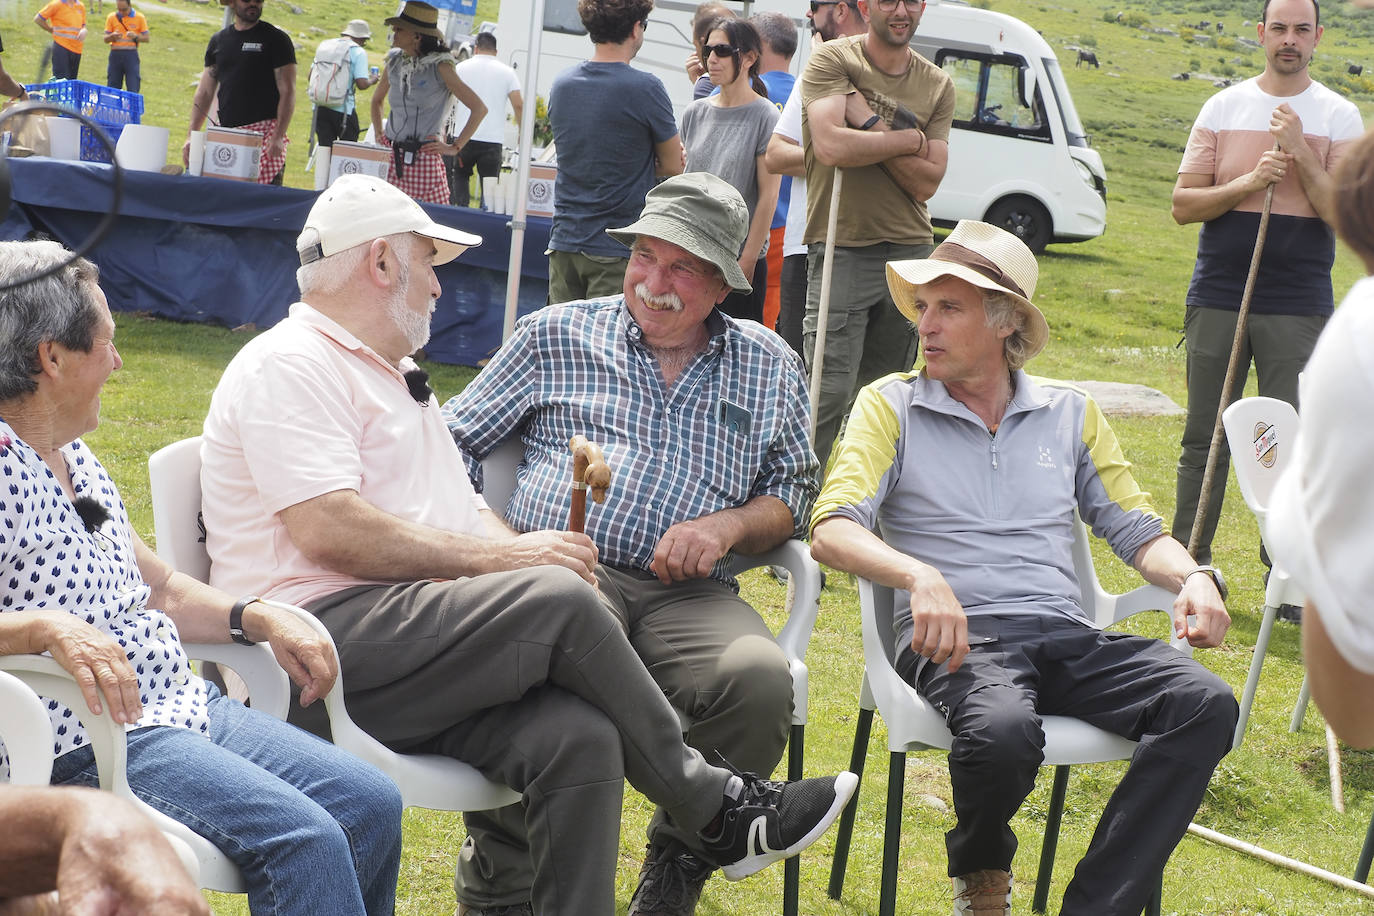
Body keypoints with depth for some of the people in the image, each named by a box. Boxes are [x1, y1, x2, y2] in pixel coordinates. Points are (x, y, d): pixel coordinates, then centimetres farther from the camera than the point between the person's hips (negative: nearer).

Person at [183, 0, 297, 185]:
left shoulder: (276, 40, 3)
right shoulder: (218, 41, 17)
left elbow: (287, 92, -4)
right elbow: (204, 92, 18)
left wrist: (278, 137, -17)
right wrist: (191, 136, 7)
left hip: (264, 131, -5)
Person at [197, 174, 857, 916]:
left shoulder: (393, 375, 30)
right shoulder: (290, 367, -3)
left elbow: (466, 518, 25)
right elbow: (330, 532, -17)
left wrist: (523, 550, 1)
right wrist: (498, 558, -14)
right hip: (322, 637, -9)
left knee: (578, 736, -21)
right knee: (561, 602, -25)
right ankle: (715, 808, -10)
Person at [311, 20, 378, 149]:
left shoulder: (324, 46, 11)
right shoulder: (358, 52, -7)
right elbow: (362, 84, -15)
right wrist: (372, 81, 6)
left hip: (320, 108, 5)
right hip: (343, 109, -5)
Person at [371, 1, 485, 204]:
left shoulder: (439, 66, -8)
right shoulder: (394, 61, 9)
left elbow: (479, 109, -11)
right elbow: (377, 100, 29)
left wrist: (455, 147, -10)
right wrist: (378, 134, 17)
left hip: (424, 159, -5)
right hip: (392, 155, 5)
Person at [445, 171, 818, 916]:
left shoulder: (768, 365, 22)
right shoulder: (556, 336, 19)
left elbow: (793, 492, 21)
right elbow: (456, 438, 19)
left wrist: (728, 525, -1)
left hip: (690, 594, 2)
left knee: (760, 680, -34)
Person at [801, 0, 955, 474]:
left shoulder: (938, 86, 9)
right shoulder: (832, 60, -3)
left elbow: (926, 183, -2)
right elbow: (832, 147, -18)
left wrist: (868, 121, -11)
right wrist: (910, 139, -9)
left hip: (911, 252, 5)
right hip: (843, 251, -5)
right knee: (830, 394, -11)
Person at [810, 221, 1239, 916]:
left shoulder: (1069, 413, 19)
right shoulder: (891, 405, 9)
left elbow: (1138, 530, 20)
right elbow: (832, 531, -5)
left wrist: (1193, 579, -3)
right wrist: (922, 577, -24)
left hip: (1065, 634, 4)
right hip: (955, 635, -3)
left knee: (1205, 703, -24)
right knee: (1003, 730, -38)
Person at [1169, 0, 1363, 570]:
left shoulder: (1338, 118, 3)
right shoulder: (1223, 108, 7)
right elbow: (1183, 205, 2)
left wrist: (1300, 151, -16)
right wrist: (1249, 183, -12)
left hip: (1299, 306, -1)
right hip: (1217, 299, 1)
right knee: (1204, 438, 6)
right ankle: (1190, 562, 16)